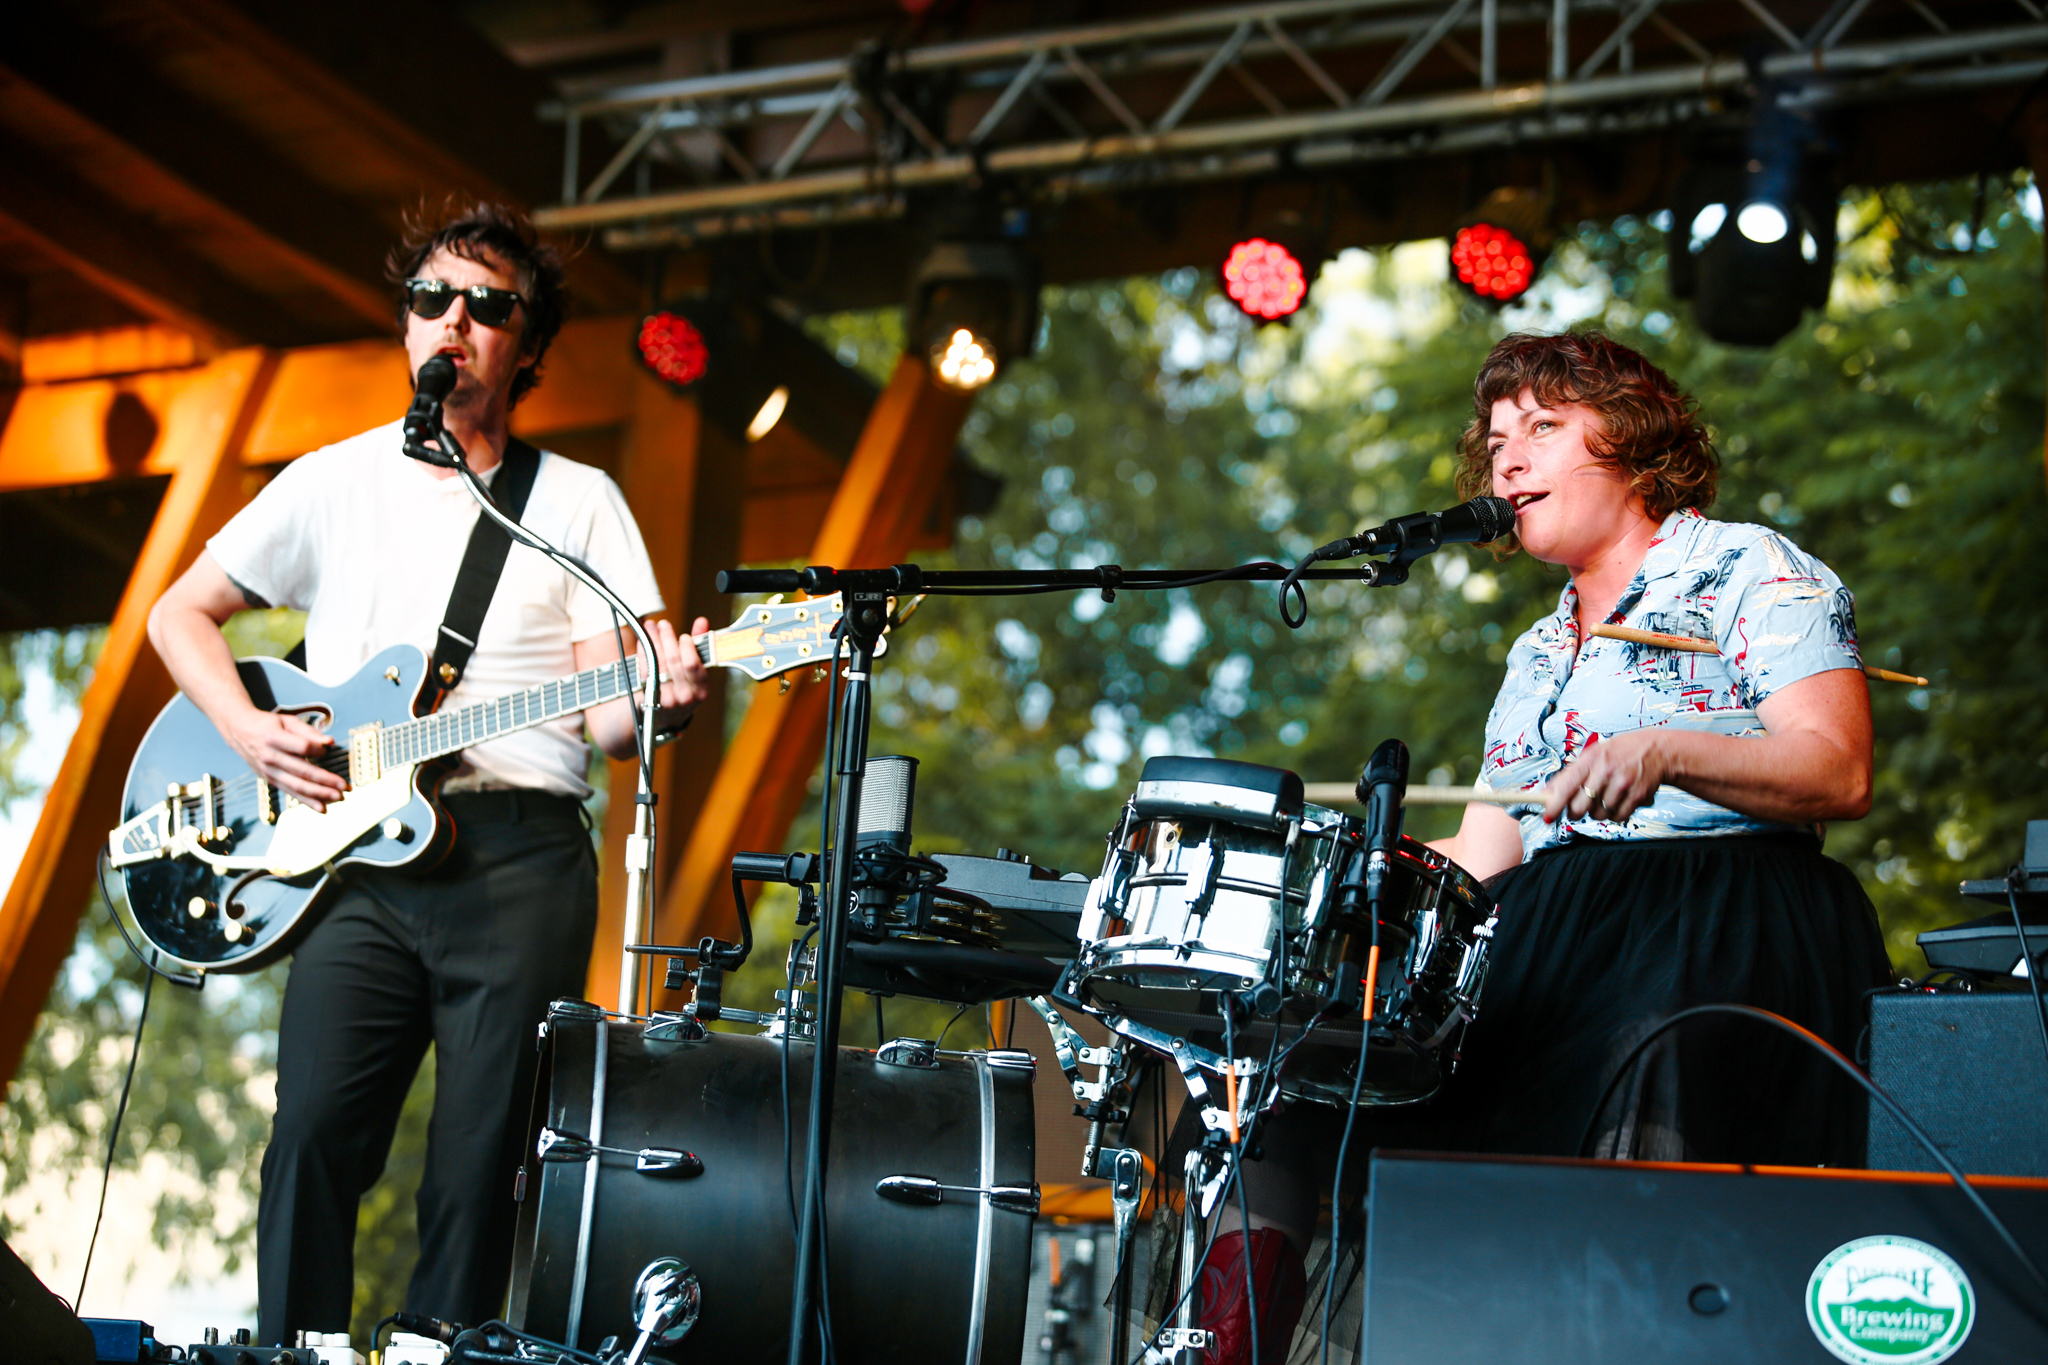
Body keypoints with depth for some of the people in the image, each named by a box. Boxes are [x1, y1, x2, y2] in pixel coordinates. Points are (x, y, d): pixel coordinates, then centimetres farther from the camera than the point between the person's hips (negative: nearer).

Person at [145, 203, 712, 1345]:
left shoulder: (580, 501, 11)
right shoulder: (335, 482, 14)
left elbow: (598, 715, 4)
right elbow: (180, 612, 18)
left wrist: (653, 699, -20)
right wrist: (249, 729, 1)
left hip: (521, 856, -1)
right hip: (357, 851, 1)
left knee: (483, 1165, -4)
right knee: (315, 1133, -11)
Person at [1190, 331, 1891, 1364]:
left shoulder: (1751, 570, 5)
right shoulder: (1536, 655, 27)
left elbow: (1840, 773, -9)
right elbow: (1485, 855, 21)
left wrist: (1663, 750, -25)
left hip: (1721, 924, -7)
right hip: (1546, 927, 7)